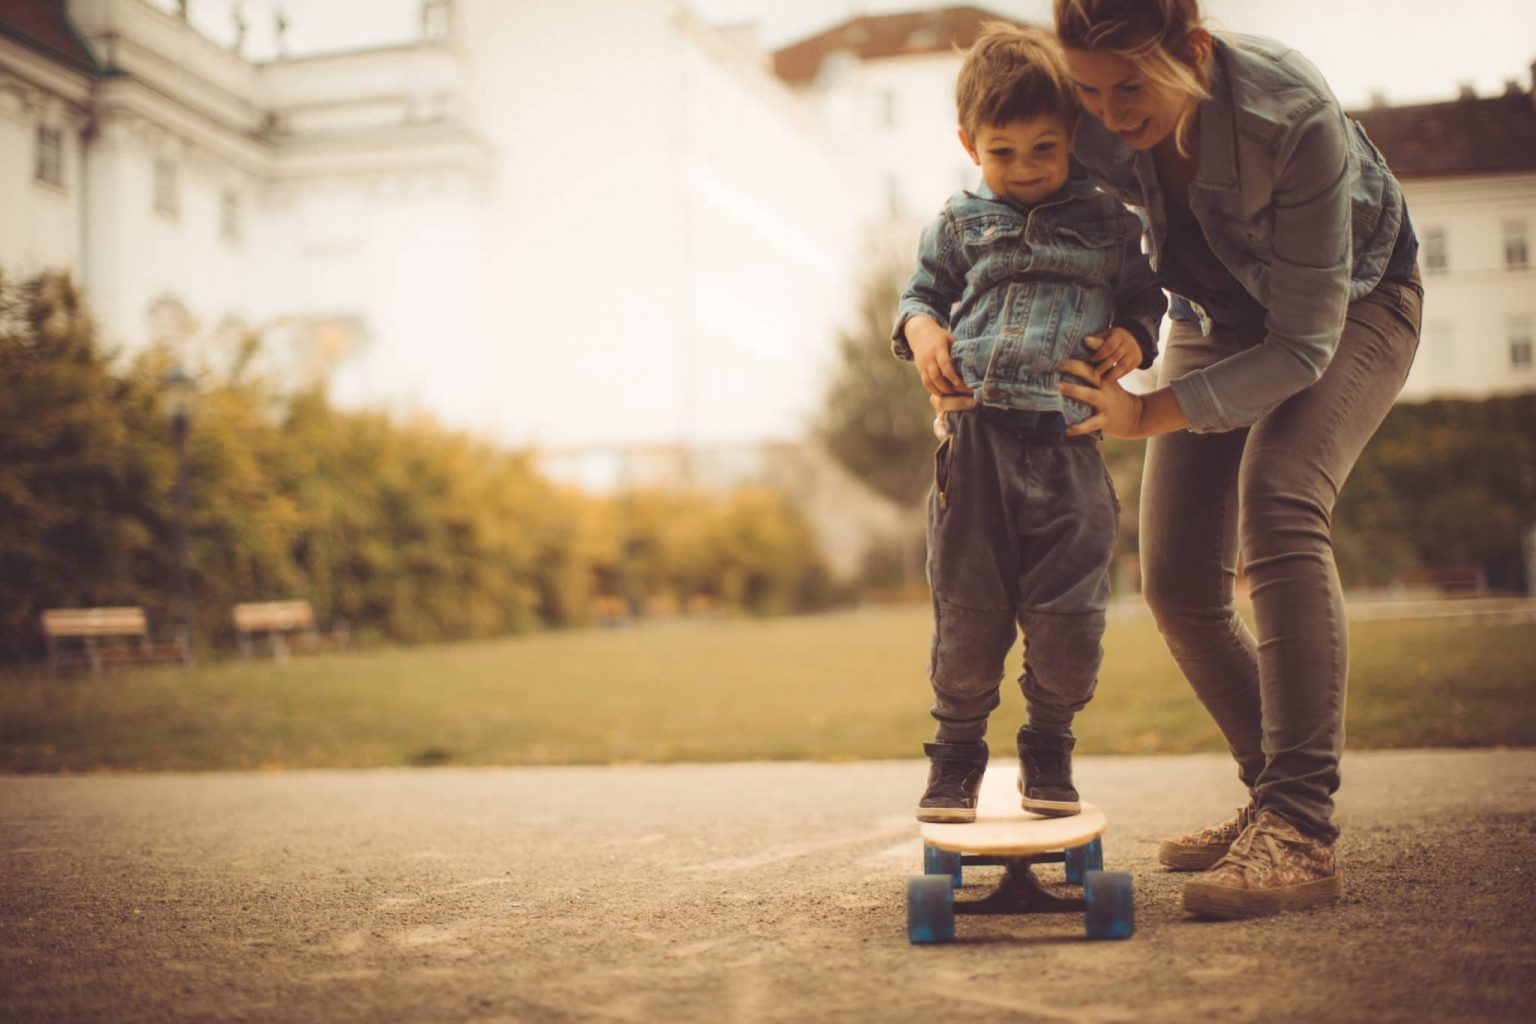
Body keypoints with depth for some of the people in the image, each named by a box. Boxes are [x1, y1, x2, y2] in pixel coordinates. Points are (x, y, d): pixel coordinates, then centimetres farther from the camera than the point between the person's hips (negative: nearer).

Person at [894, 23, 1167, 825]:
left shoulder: (1109, 224, 11)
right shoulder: (959, 224, 10)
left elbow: (1143, 296, 20)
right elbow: (922, 292, 18)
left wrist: (1133, 339, -2)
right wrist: (919, 329, -4)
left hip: (1066, 443, 0)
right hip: (975, 437, 0)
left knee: (1069, 621, -1)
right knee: (967, 614, 3)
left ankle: (1049, 751, 23)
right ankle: (957, 753, 23)